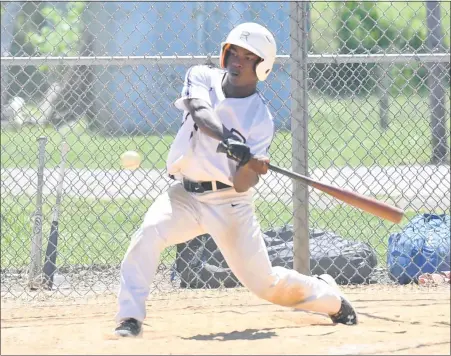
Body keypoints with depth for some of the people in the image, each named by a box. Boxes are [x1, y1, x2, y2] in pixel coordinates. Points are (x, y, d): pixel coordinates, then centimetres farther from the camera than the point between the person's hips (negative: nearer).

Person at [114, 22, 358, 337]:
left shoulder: (261, 119, -8)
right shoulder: (202, 78, -1)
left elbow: (241, 185, -14)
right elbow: (201, 111, -25)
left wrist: (252, 168, -36)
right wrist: (227, 138, -43)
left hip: (231, 204, -2)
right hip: (186, 194, 2)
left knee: (264, 282, -2)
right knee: (148, 235, -27)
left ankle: (328, 296, 26)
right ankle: (131, 317, -21)